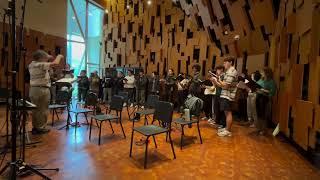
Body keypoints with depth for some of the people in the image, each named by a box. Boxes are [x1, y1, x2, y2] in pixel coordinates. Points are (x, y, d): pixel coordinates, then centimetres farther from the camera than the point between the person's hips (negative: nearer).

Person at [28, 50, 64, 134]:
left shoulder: (31, 65, 11)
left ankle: (35, 127, 23)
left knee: (35, 109, 15)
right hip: (42, 89, -8)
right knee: (43, 110, 2)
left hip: (33, 89, 8)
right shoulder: (41, 65, -14)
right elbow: (55, 63, -18)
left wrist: (47, 58, 22)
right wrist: (59, 56, 0)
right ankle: (41, 128, 9)